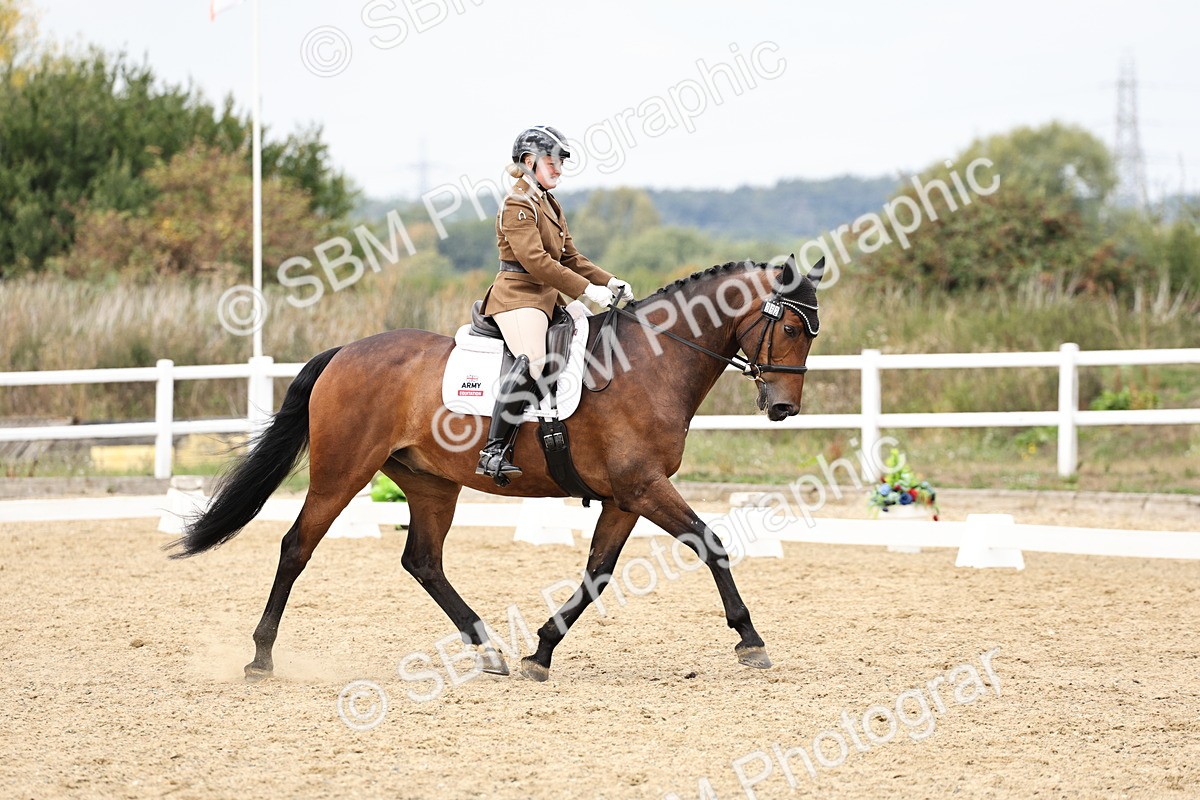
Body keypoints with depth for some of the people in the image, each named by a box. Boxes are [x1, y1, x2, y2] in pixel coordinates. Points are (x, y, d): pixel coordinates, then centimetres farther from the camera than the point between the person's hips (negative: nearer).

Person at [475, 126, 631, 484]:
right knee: (532, 359, -35)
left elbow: (570, 257, 25)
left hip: (547, 298, 11)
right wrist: (587, 289, -20)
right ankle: (493, 452, -41)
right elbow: (535, 260, -20)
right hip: (518, 296, -11)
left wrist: (610, 282, 10)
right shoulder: (518, 205, -10)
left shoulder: (550, 205, 21)